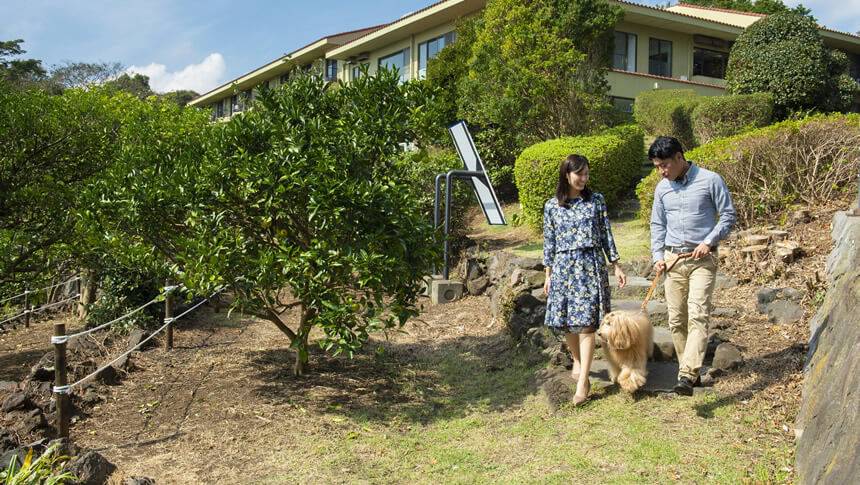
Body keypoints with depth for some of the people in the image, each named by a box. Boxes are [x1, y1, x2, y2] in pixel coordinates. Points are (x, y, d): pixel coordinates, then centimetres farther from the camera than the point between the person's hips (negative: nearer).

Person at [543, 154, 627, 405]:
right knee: (564, 321, 6)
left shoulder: (596, 200, 4)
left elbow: (606, 234, 7)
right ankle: (577, 361, 35)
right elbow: (549, 242, 9)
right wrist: (548, 275, 8)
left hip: (590, 264, -2)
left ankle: (583, 381, -8)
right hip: (563, 266, 2)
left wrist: (617, 266, 4)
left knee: (586, 321, -9)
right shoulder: (552, 206, 6)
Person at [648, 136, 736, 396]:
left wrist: (709, 241, -13)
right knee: (676, 320, 5)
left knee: (698, 315, -16)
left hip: (702, 259, -5)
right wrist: (657, 256, 4)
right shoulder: (662, 188, 9)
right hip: (673, 259, 5)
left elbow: (728, 215, -1)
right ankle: (691, 371, 18)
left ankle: (687, 376, -23)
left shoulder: (710, 180, -5)